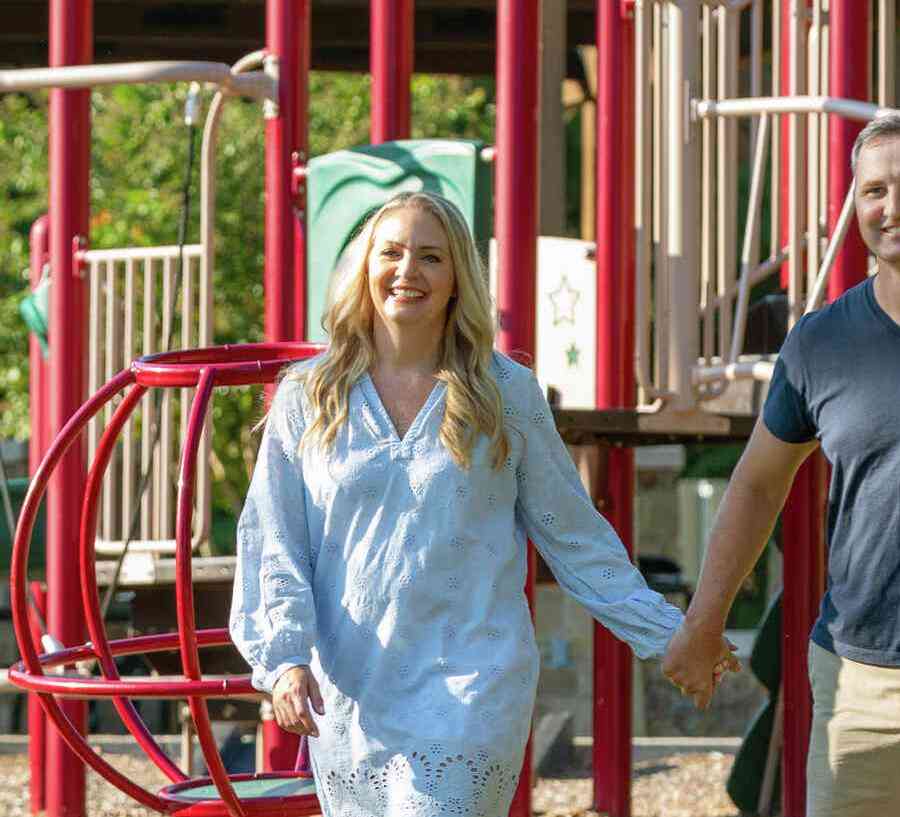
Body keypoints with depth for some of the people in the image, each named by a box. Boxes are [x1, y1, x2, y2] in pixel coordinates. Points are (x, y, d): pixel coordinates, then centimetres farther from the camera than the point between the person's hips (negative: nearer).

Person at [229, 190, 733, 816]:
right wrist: (284, 657, -11)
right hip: (347, 691, 2)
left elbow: (574, 535, 11)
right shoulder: (307, 398, 7)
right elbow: (272, 542, 4)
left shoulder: (506, 394, 5)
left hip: (471, 688, -2)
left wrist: (667, 636, 10)